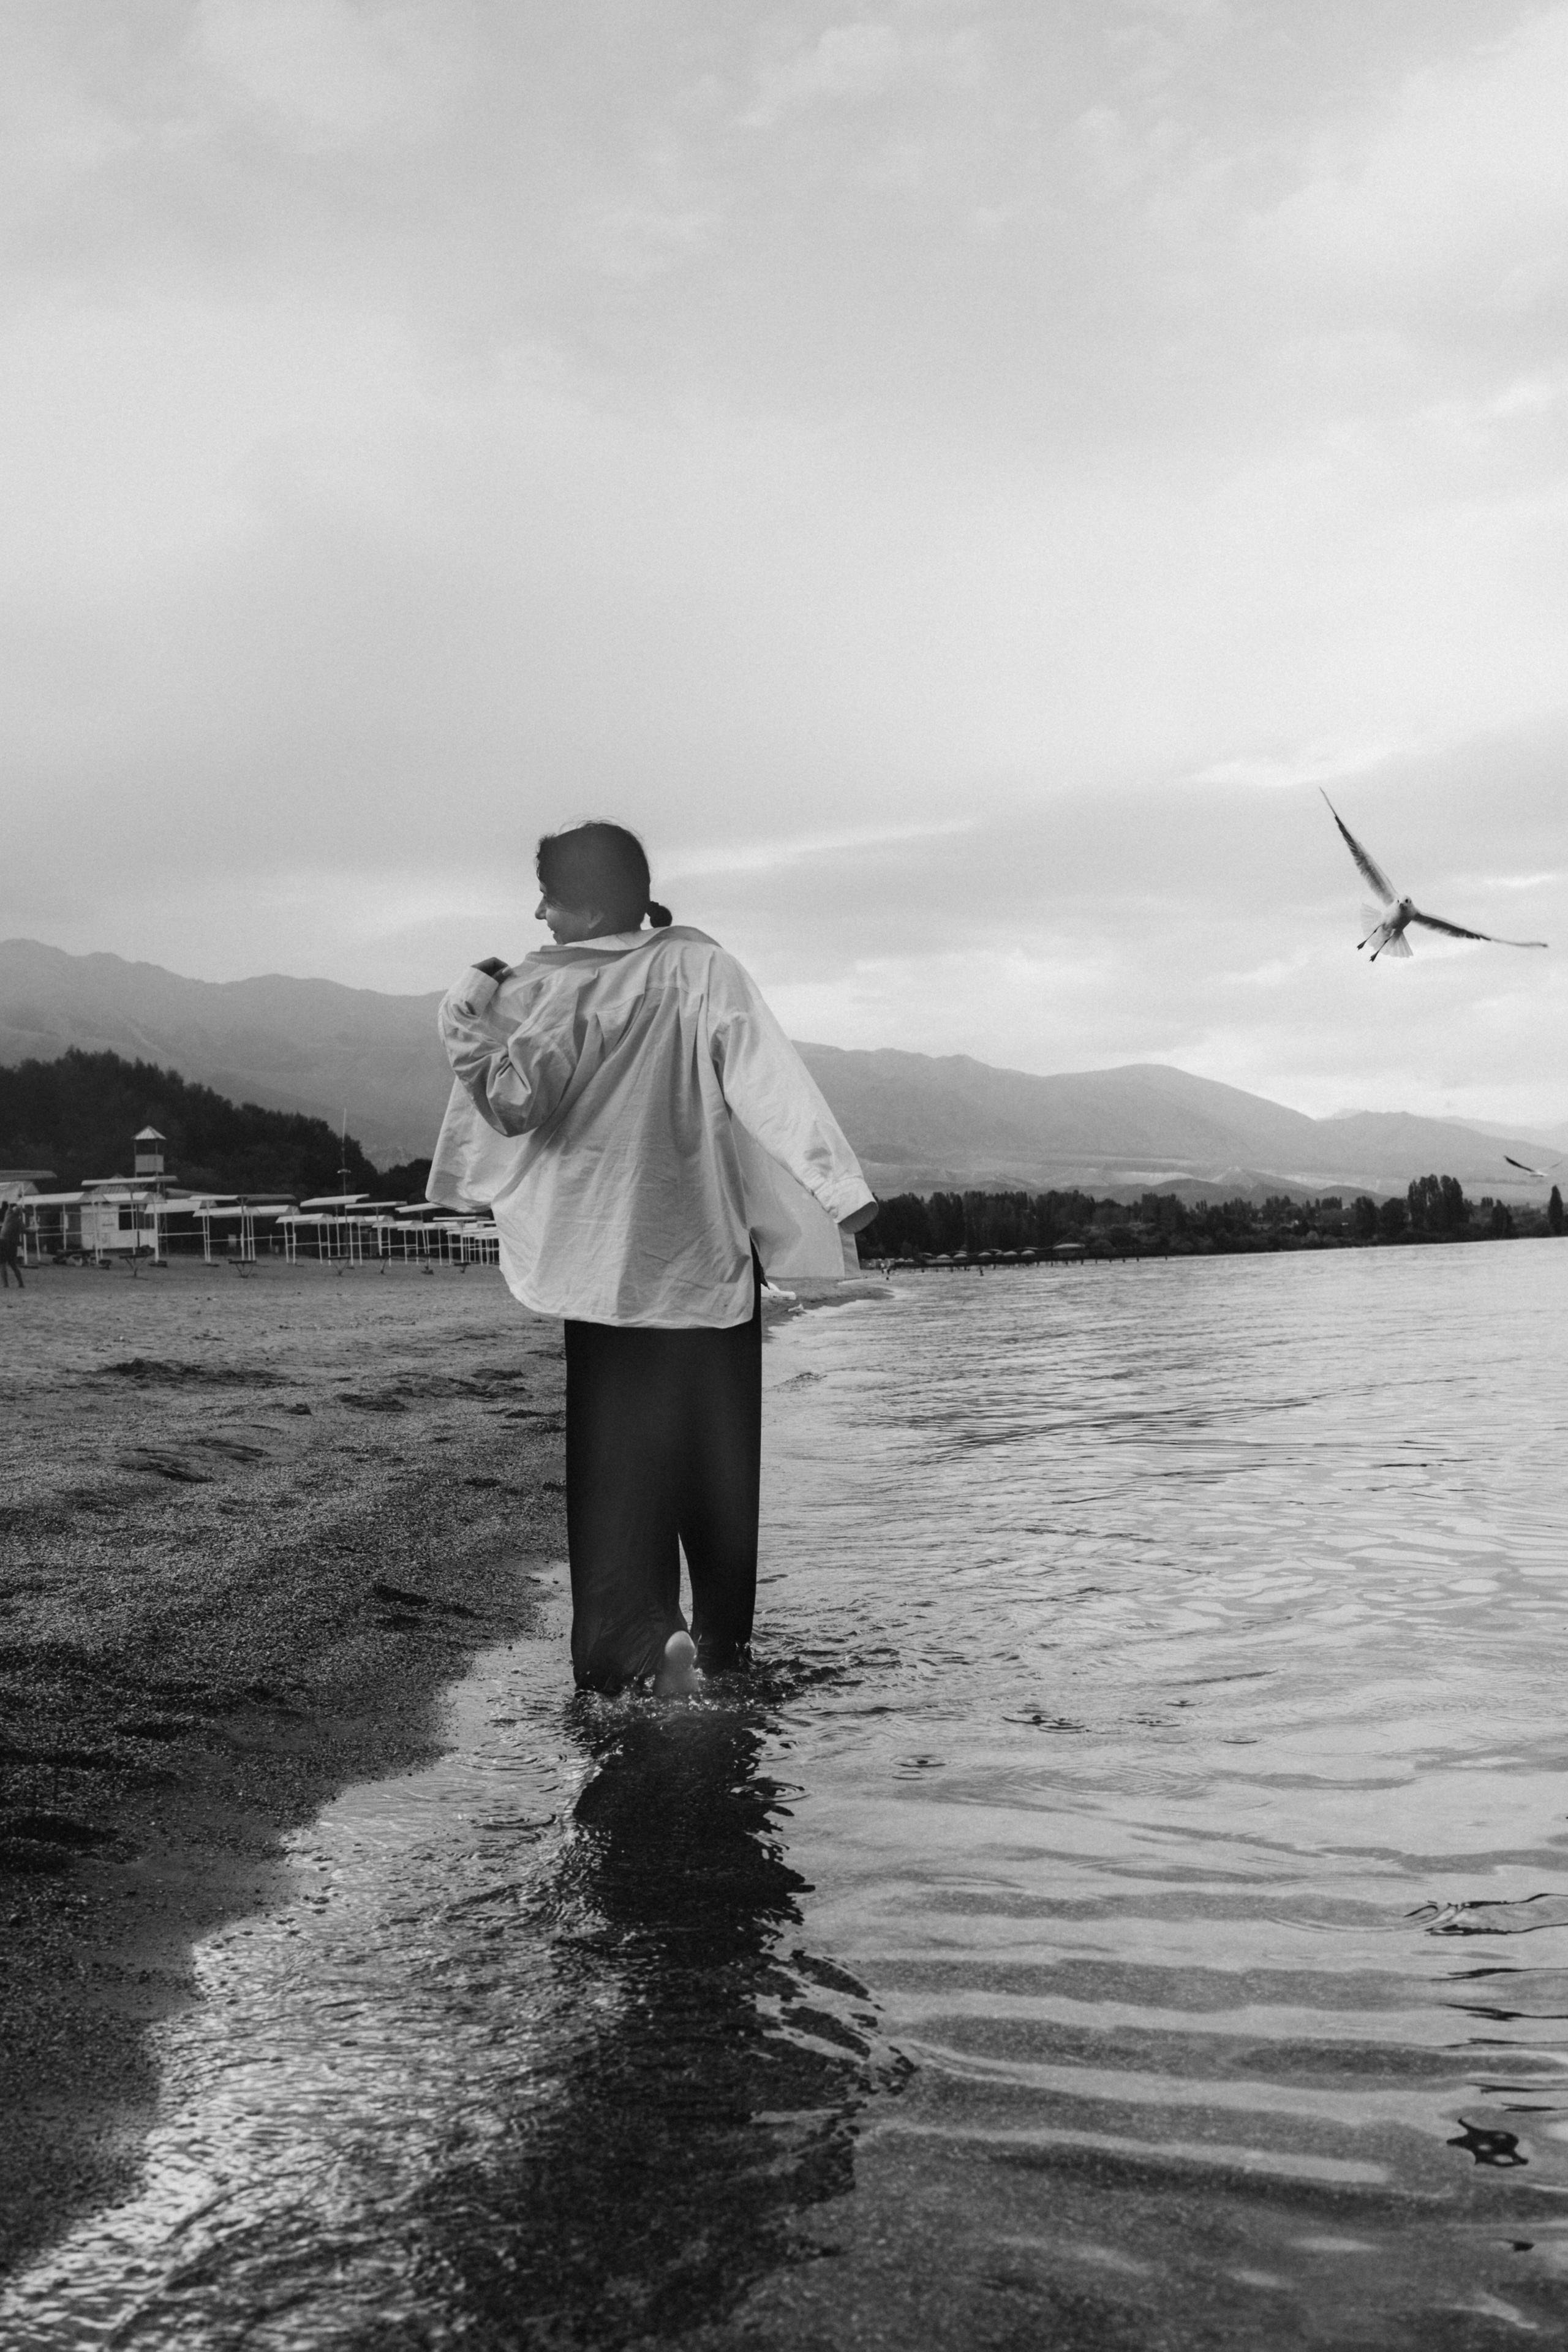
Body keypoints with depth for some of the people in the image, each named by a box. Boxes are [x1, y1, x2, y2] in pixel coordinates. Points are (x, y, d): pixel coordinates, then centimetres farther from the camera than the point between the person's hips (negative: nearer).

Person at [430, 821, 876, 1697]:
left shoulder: (542, 989, -7)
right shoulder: (701, 966, -3)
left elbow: (514, 1101, -19)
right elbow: (769, 1078, -13)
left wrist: (468, 1020, -7)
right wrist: (840, 1187, -19)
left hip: (591, 1257, -1)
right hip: (704, 1254, 1)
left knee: (616, 1462, 5)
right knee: (718, 1452, 14)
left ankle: (643, 1633, -13)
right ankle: (724, 1637, 21)